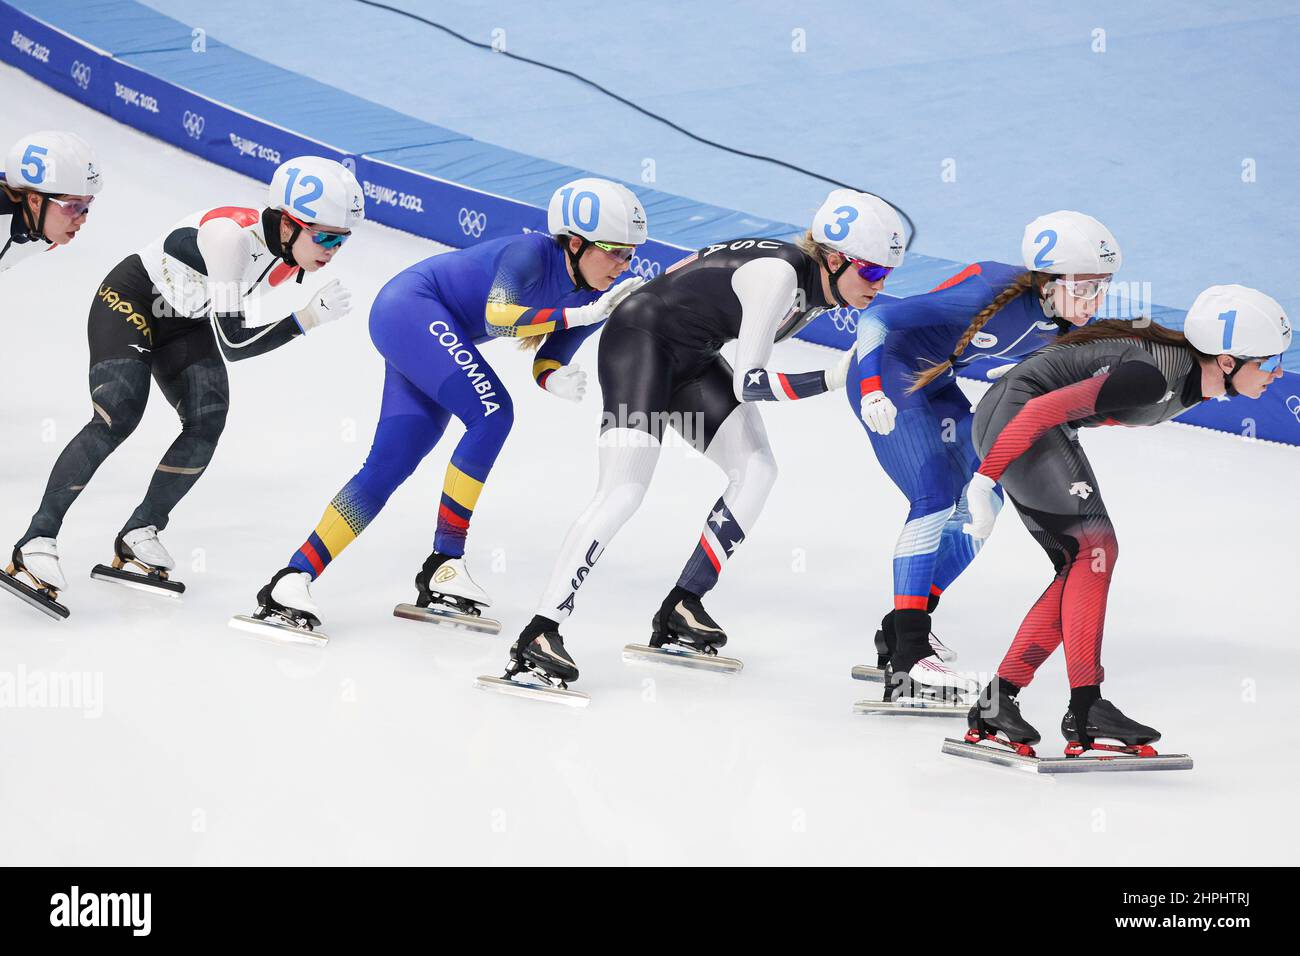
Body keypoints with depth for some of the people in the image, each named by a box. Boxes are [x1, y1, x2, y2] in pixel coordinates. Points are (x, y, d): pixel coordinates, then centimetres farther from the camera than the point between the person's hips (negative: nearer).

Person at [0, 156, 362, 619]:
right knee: (118, 416, -24)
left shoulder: (288, 249, -12)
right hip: (131, 300, -7)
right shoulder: (232, 234, -36)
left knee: (207, 422, -13)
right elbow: (231, 344, -35)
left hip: (186, 323, 7)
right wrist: (305, 320, -39)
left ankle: (137, 537, 0)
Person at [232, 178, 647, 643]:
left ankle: (292, 582, -1)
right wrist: (579, 315, -40)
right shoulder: (532, 252, -23)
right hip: (411, 305, -9)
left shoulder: (595, 299, -1)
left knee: (387, 468, 0)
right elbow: (497, 317, -37)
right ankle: (444, 567, -16)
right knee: (492, 413, -23)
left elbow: (546, 363, 3)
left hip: (434, 337, 9)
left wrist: (559, 380, -20)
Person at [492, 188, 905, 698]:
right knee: (625, 489, -23)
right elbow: (747, 382, -29)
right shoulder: (779, 274, -28)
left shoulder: (820, 287, -1)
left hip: (691, 357, 10)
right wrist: (835, 378, -34)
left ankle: (680, 609, 1)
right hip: (640, 337, -10)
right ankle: (538, 634, -26)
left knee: (757, 471, -2)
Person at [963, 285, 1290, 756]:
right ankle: (1085, 712, -19)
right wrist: (984, 482, -29)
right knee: (1095, 545, -17)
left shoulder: (1198, 378, -1)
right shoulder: (1153, 376, -29)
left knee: (1080, 566, 4)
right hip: (1012, 413, -10)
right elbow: (1043, 410, -31)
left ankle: (996, 703, 5)